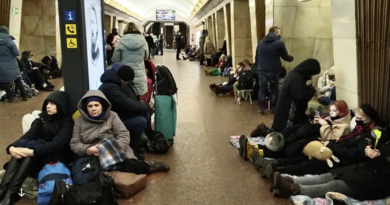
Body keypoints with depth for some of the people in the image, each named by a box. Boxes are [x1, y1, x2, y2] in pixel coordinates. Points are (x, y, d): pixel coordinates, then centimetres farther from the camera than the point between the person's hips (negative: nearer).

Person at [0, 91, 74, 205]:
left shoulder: (67, 121, -9)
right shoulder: (42, 118, 8)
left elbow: (57, 143, -24)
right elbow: (29, 135, -8)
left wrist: (32, 151, -38)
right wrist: (12, 147, -29)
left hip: (58, 155, -5)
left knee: (31, 146, -31)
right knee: (22, 145, -26)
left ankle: (10, 195, -37)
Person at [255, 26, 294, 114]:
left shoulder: (260, 43, 10)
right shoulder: (279, 43, -8)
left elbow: (256, 58, 15)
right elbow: (285, 57, 1)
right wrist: (292, 58, 21)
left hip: (262, 70, 3)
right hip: (274, 70, -3)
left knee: (262, 89, 9)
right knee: (274, 89, 11)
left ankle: (261, 108, 9)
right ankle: (273, 108, 16)